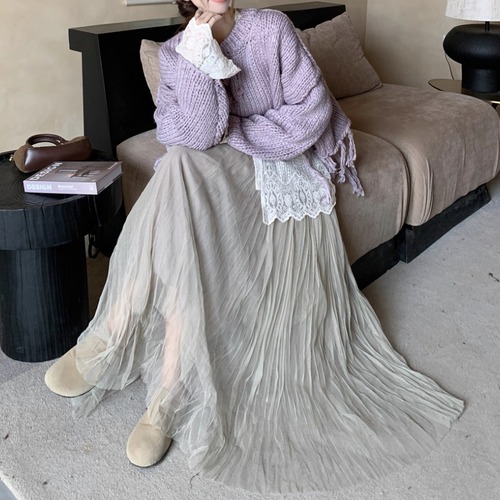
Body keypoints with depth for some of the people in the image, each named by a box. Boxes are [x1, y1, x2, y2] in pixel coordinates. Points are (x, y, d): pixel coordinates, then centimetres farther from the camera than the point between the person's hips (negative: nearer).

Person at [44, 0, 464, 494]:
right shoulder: (175, 52, 2)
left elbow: (312, 109, -8)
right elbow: (198, 135, -14)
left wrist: (235, 134, -10)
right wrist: (197, 61, -26)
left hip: (284, 165, -2)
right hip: (215, 173, 3)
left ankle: (114, 337, -23)